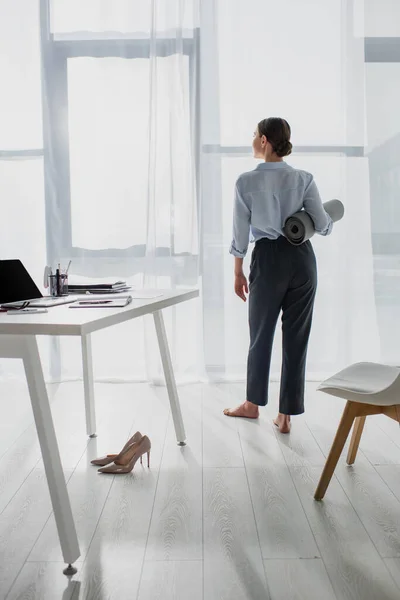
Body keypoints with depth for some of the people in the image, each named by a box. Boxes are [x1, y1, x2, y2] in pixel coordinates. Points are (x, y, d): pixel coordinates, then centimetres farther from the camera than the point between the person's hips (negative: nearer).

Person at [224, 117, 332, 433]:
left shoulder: (246, 182, -6)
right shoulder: (303, 179, -2)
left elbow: (241, 233, -3)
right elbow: (323, 225, -3)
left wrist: (238, 272, 8)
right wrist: (331, 219, 21)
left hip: (268, 260, -1)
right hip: (302, 258, 2)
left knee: (261, 334, 15)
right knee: (296, 337, 8)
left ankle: (253, 404, 31)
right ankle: (285, 415, 15)